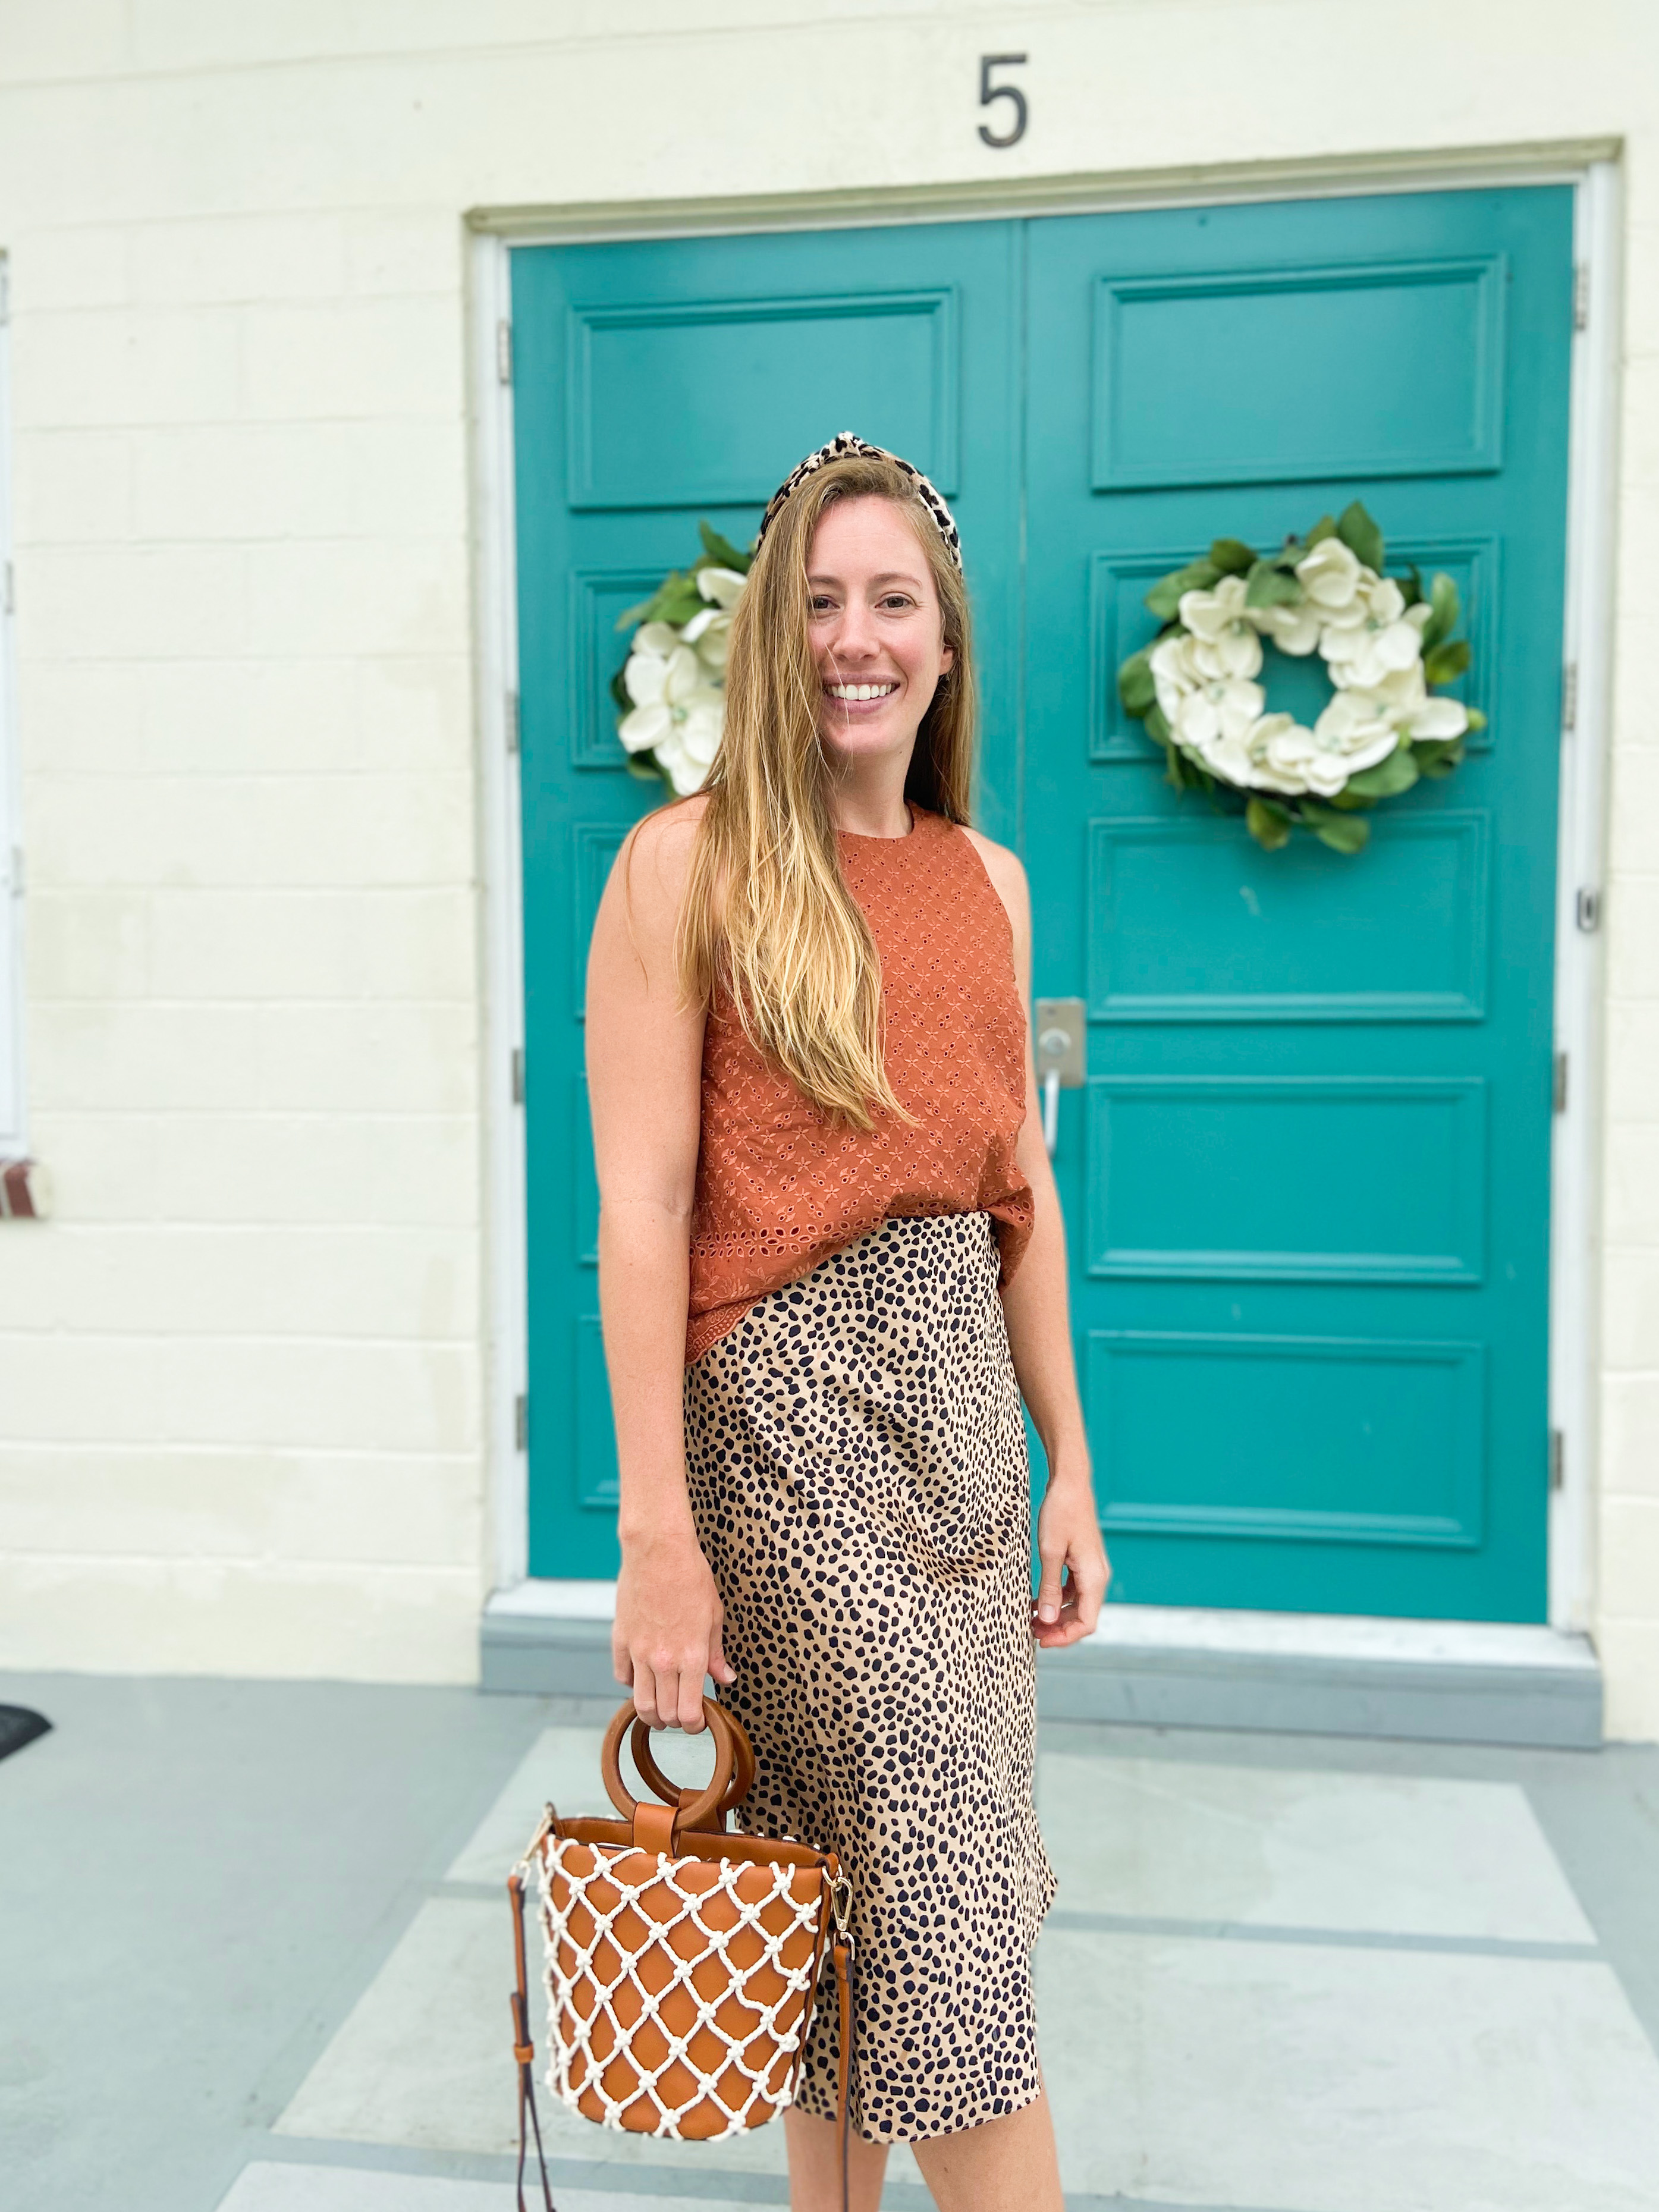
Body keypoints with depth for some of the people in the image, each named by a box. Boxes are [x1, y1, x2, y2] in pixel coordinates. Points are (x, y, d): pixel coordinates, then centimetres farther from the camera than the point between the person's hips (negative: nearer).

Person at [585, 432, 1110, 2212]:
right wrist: (658, 1536, -14)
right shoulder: (687, 865, -7)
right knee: (955, 1920, 1)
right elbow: (640, 1209, -11)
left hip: (961, 1394, 6)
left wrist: (1067, 1461, 12)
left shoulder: (989, 880, 10)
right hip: (785, 1398, -5)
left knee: (869, 1892, 15)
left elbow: (1022, 1188, 13)